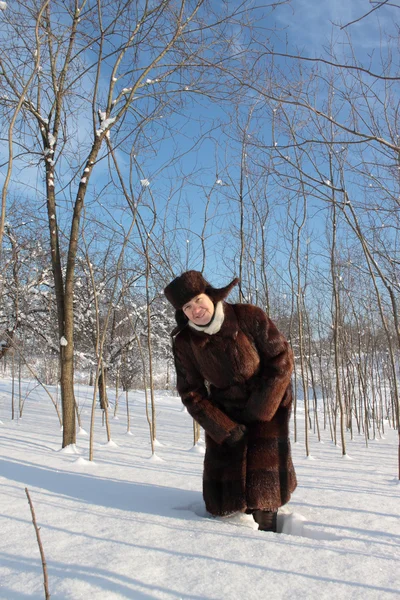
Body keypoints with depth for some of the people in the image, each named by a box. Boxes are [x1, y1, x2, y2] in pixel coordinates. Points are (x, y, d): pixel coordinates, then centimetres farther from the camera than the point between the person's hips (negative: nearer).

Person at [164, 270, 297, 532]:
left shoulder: (250, 317, -21)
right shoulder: (184, 342, -14)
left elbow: (282, 359, -15)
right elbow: (191, 393, -7)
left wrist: (260, 410, -18)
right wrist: (225, 429, -15)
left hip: (268, 405, -2)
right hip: (224, 413, 2)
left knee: (264, 473, -13)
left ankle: (266, 525, 7)